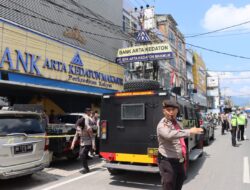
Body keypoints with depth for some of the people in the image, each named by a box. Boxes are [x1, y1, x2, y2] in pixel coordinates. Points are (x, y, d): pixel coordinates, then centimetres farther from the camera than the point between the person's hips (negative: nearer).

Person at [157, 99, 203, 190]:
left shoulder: (175, 122, 9)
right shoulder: (163, 125, -20)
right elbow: (170, 135, -43)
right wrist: (189, 131, -43)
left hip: (179, 161, 9)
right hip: (168, 162, -9)